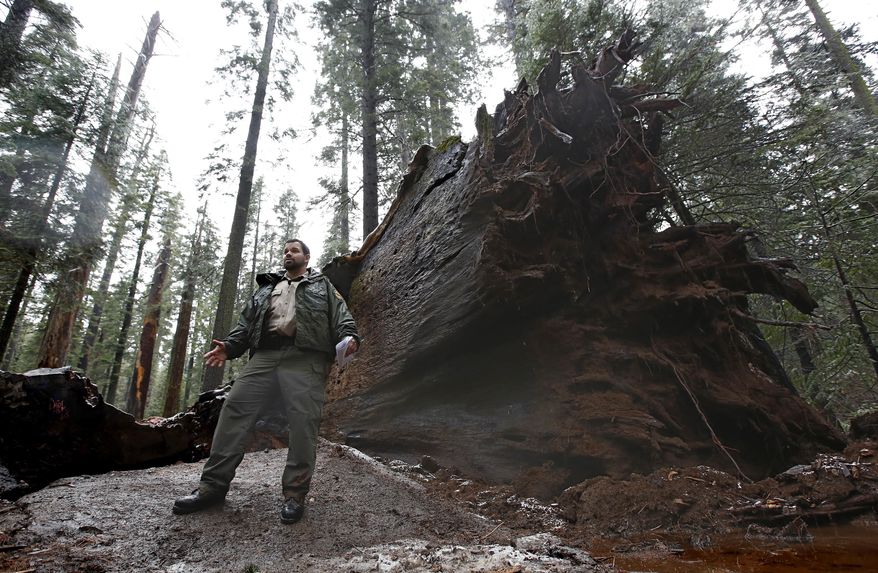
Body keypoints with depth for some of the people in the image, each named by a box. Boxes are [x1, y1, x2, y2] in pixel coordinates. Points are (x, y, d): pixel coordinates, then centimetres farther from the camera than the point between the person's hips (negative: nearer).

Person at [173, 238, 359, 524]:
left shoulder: (322, 286, 20)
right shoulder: (266, 287, 32)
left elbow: (341, 315, 6)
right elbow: (247, 320, 25)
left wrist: (349, 337, -14)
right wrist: (229, 346, 9)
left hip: (305, 358, -4)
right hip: (264, 356, 4)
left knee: (303, 421, -11)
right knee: (234, 408, -6)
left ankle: (295, 492, 0)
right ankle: (214, 484, 4)